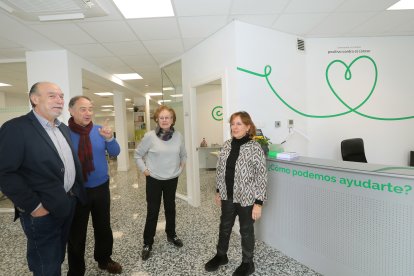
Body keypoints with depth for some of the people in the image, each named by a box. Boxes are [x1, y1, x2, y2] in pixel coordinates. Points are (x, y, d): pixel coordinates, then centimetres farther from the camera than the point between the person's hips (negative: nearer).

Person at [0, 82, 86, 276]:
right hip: (44, 211, -7)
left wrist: (75, 191, 11)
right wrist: (34, 206, -18)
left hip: (68, 203, 7)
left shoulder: (63, 128, 9)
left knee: (58, 258, 25)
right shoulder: (16, 128, -16)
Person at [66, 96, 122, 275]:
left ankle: (104, 260, 41)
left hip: (101, 188, 3)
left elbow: (115, 153, -7)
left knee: (104, 228, 17)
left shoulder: (99, 130, -1)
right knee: (76, 234, 13)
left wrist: (109, 138, -26)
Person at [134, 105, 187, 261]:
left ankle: (171, 235, 39)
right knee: (152, 212, 7)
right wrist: (144, 169, -8)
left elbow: (183, 154, 13)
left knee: (170, 208, 18)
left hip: (172, 179, 3)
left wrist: (181, 167, 4)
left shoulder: (178, 136, -5)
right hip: (154, 180, -3)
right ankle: (147, 243, 25)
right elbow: (137, 155, -2)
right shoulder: (150, 136, -14)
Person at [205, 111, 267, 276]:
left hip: (246, 199, -5)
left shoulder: (255, 148, -17)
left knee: (246, 231, 15)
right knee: (224, 227, 22)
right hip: (228, 197, 5)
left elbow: (262, 177, -16)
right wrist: (219, 192, 12)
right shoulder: (227, 145, 0)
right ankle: (221, 256, 47)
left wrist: (258, 203, -16)